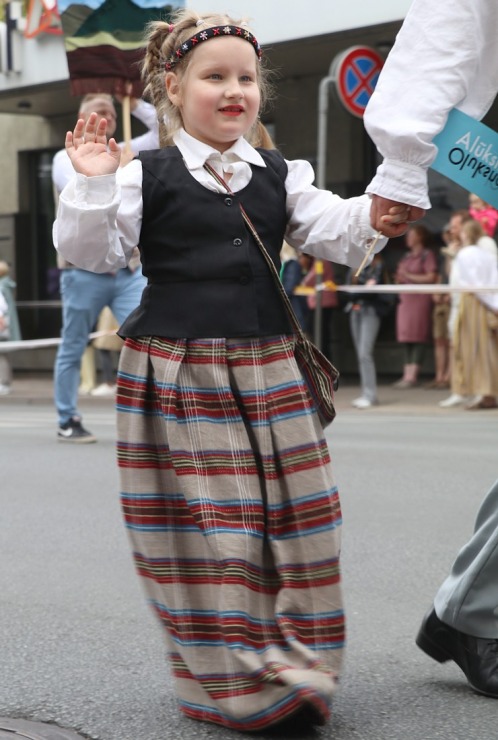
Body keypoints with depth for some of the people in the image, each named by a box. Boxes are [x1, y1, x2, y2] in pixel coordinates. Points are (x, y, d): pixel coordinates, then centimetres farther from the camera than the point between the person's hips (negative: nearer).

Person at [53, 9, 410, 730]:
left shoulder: (280, 178, 12)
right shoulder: (146, 177, 1)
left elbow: (337, 231, 4)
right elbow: (91, 251, -2)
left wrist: (380, 210, -15)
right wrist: (92, 185, -17)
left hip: (267, 373, 4)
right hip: (175, 372, -4)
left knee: (294, 522, 5)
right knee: (206, 531, -3)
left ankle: (296, 670, 19)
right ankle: (230, 680, 10)